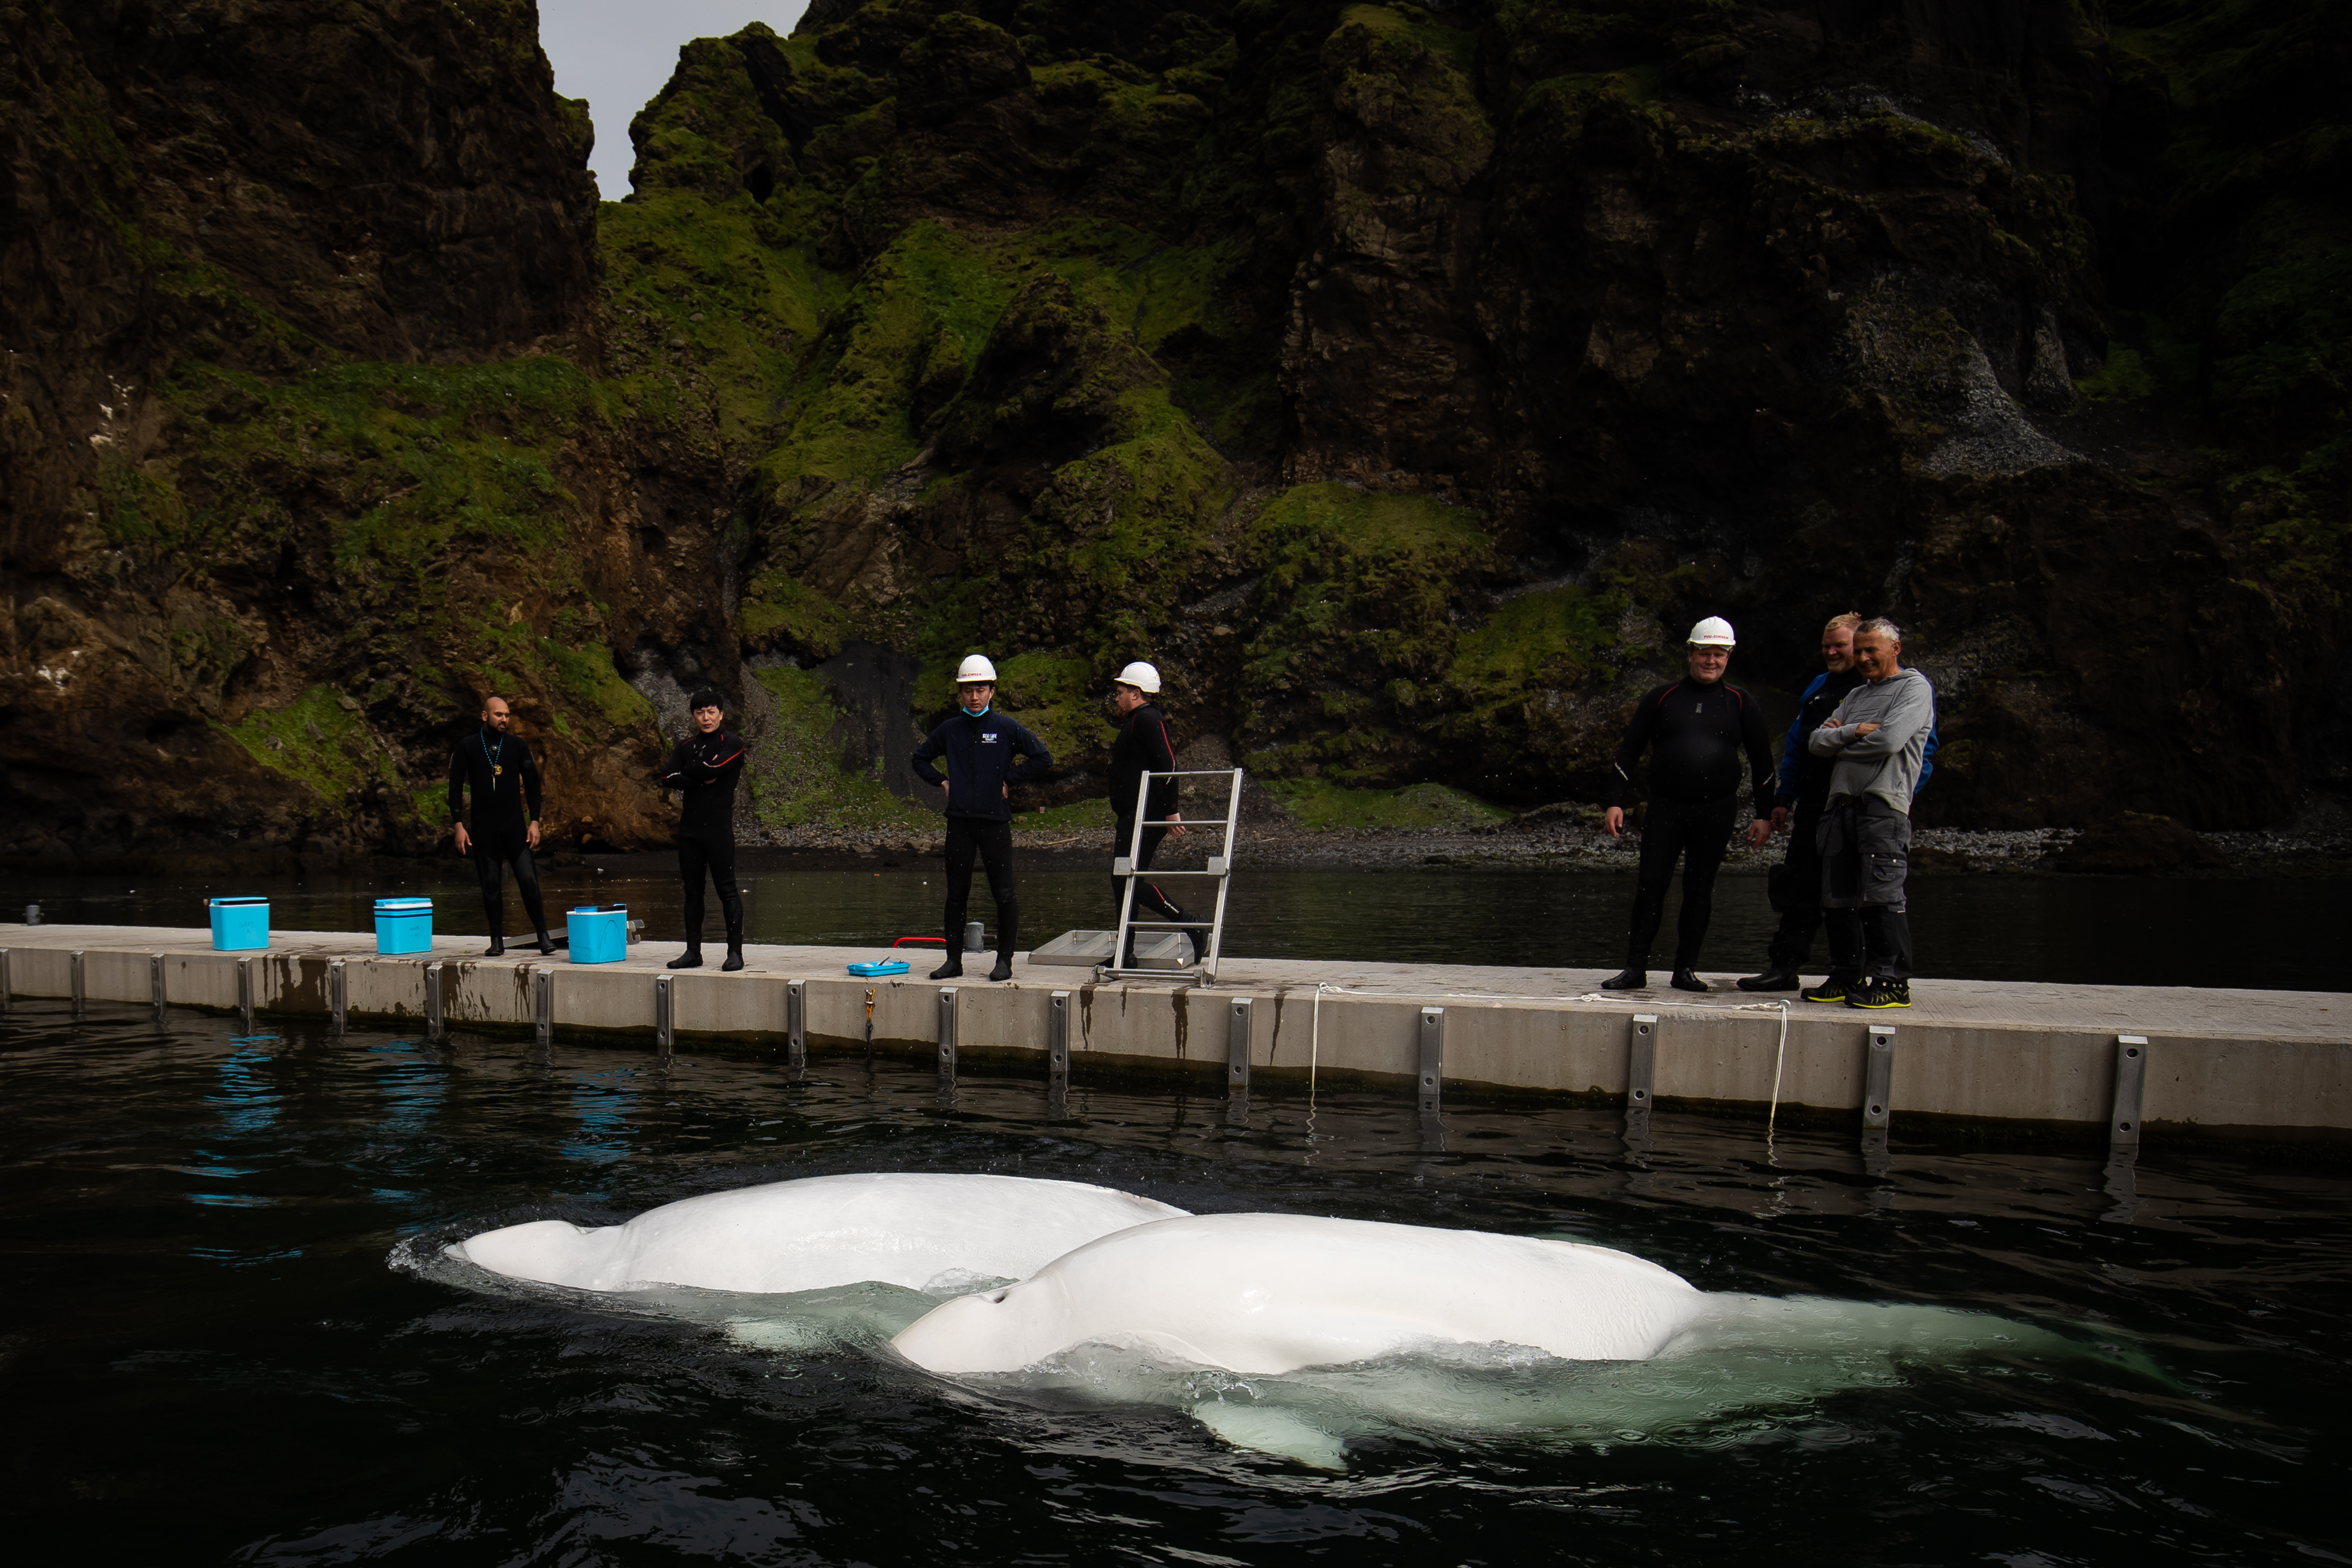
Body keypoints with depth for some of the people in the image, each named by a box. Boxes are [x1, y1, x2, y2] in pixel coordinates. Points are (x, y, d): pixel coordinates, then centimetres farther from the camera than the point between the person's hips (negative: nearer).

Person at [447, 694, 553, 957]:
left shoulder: (518, 746, 4)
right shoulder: (467, 747, 2)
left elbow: (532, 784, 7)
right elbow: (456, 787, 3)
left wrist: (534, 822, 0)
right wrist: (459, 826, -4)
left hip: (515, 825, 0)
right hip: (483, 827, 0)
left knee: (528, 880, -8)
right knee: (491, 884, 2)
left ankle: (543, 935, 1)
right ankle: (497, 941, 11)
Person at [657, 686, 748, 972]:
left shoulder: (732, 745, -1)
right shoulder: (686, 747, 15)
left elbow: (712, 770, -17)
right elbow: (667, 779, 1)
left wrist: (684, 772, -1)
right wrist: (701, 780, -10)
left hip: (719, 826, -5)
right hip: (689, 826, 6)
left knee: (727, 888, -7)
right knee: (692, 889, 9)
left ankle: (735, 951, -3)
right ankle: (693, 951, 15)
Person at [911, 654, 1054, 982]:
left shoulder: (1007, 728, -1)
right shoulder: (950, 730, 9)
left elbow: (1043, 760, -3)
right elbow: (920, 759, 23)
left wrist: (1009, 780, -5)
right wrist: (942, 782, 9)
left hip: (995, 822, -3)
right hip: (959, 822, 3)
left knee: (1003, 894, -1)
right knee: (956, 894, 6)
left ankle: (1004, 960, 8)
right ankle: (954, 960, 15)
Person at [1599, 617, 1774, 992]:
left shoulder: (1741, 703, 8)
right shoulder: (1663, 698, 7)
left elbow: (1762, 763, 12)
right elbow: (1629, 751, 8)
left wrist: (1764, 815, 7)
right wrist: (1615, 802, 0)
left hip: (1716, 813, 1)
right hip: (1665, 808, 0)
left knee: (1700, 890, 5)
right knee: (1651, 885, -3)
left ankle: (1685, 969, 14)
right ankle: (1636, 968, 3)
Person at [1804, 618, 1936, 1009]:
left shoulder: (1915, 687, 4)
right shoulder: (1857, 695, 26)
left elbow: (1890, 740, -12)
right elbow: (1817, 742, 15)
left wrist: (1840, 741, 3)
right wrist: (1854, 732, -4)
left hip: (1883, 804, -7)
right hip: (1842, 802, 7)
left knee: (1881, 895, -11)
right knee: (1839, 897, 6)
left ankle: (1893, 982, -7)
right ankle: (1847, 977, 14)